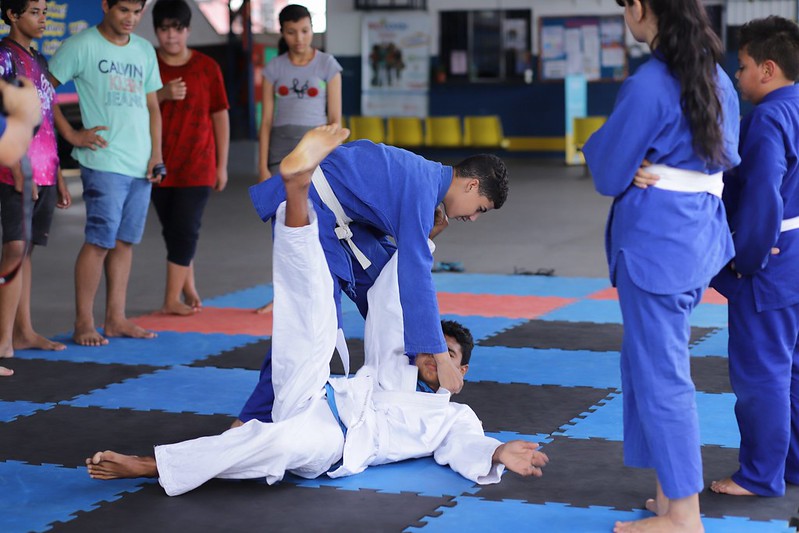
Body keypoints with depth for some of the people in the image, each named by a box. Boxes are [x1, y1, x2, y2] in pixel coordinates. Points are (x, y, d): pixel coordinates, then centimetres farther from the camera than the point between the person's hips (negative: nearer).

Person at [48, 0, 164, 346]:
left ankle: (116, 318, 14)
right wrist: (72, 135, -8)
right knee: (101, 240, -8)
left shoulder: (145, 51, 16)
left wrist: (156, 154, 8)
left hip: (141, 165, 6)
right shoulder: (81, 46, -3)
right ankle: (83, 323, -1)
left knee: (126, 241, 8)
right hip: (103, 162, -6)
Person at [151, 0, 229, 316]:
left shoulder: (207, 67, 0)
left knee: (184, 230, -8)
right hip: (160, 165, 2)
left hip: (197, 165, -2)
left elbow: (220, 116, 4)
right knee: (174, 230, 9)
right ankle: (188, 289, 25)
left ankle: (172, 301, -6)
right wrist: (161, 95, -19)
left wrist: (222, 165, 3)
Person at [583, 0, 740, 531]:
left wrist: (599, 144, 9)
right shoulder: (718, 80, 8)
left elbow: (610, 172, -10)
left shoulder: (647, 85, -18)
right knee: (646, 361, 20)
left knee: (659, 372, 0)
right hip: (702, 235, 9)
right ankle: (673, 488, 28)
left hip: (655, 238, -9)